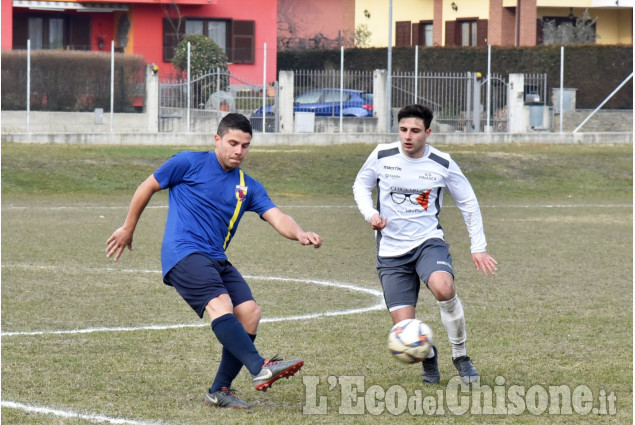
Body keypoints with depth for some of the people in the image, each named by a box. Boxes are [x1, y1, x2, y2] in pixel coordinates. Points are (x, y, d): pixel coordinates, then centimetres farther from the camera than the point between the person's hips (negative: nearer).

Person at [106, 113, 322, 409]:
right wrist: (128, 228, 16)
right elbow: (147, 188, 12)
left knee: (249, 313, -11)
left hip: (217, 260, 6)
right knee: (220, 304, -27)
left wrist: (299, 234, -19)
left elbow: (277, 218, 2)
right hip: (184, 252, -6)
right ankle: (260, 368, -45)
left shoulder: (249, 187, 15)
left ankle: (219, 391, -1)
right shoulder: (190, 163, 3)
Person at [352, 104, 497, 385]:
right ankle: (428, 355, 29)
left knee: (443, 288, -35)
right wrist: (370, 214, -6)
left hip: (428, 241, -1)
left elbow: (468, 203, 9)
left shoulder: (442, 164, -3)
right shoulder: (382, 156, -3)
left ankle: (460, 354, -12)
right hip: (391, 252, 1)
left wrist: (478, 248, 6)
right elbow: (361, 185, 14)